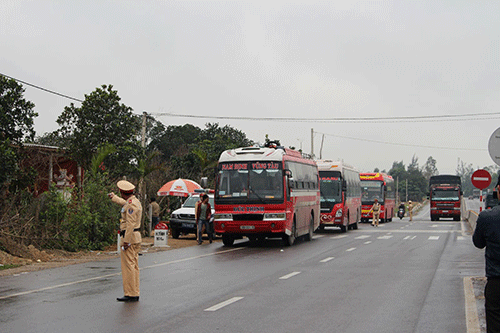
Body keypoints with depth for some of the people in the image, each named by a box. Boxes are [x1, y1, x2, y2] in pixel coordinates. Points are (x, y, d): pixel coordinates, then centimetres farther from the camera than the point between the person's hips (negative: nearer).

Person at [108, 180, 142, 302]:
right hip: (136, 237, 10)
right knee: (134, 266, 11)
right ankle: (135, 294, 14)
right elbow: (124, 203, 38)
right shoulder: (135, 201, 14)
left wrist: (126, 241, -24)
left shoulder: (131, 204, -17)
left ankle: (130, 294, -8)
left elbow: (130, 224, -23)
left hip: (129, 237, -10)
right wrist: (113, 197, 53)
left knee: (128, 266, -8)